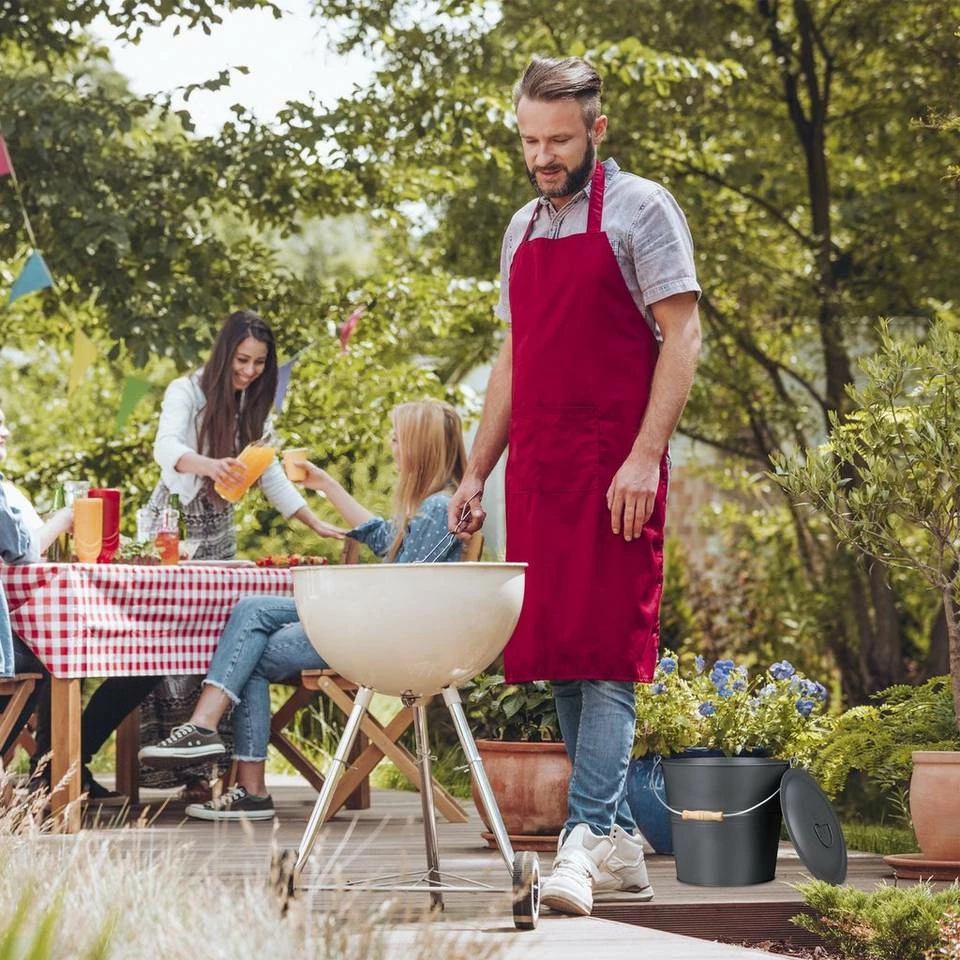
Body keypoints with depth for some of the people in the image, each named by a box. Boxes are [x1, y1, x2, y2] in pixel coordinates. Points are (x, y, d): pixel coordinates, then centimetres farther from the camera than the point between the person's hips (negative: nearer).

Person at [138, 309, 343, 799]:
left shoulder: (252, 406, 10)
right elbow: (166, 448, -28)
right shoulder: (186, 392, -10)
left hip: (218, 530, 6)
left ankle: (198, 763, -5)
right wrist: (208, 465, -48)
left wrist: (317, 524, 6)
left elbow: (271, 476, 14)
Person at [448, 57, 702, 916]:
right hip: (537, 472, 7)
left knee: (606, 654, -11)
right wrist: (476, 473, 17)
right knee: (556, 655, 5)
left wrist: (645, 457, -18)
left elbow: (682, 337, -9)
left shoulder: (641, 210, -2)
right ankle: (620, 843, 10)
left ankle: (582, 841, -16)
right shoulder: (524, 228, 18)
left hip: (613, 471, -7)